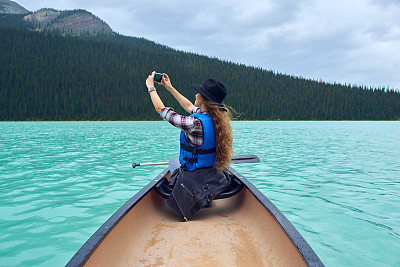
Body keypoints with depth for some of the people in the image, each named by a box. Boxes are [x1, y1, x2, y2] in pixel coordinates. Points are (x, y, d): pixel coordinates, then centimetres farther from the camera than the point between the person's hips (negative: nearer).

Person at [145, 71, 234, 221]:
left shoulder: (196, 123, -29)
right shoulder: (216, 118, -6)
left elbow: (161, 110, -18)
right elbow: (189, 107, 12)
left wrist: (150, 86, -1)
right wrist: (170, 87, 18)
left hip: (195, 182, -6)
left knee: (173, 162, 27)